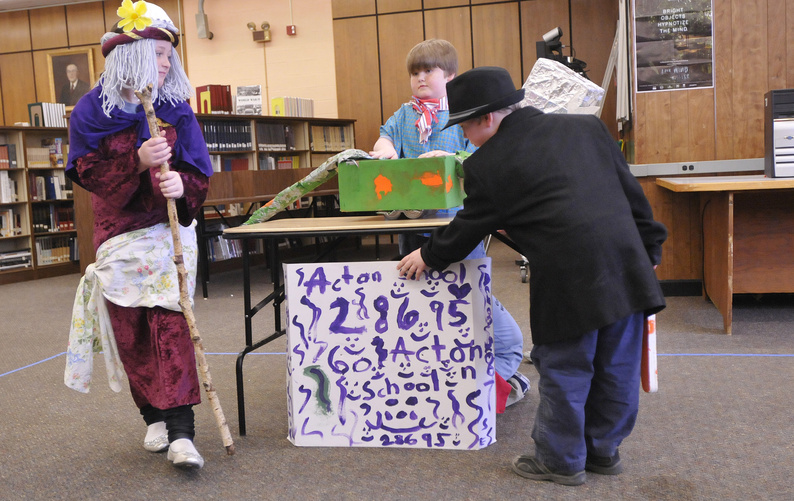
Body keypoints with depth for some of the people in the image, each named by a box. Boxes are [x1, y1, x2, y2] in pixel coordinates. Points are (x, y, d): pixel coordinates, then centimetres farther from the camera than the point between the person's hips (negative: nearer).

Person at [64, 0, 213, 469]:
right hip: (118, 234, 1)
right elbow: (89, 173, -7)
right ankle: (154, 417, 22)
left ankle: (181, 431, -12)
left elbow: (199, 172, -1)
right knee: (130, 332, 5)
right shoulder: (92, 110, -1)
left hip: (169, 229, -1)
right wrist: (139, 160, -24)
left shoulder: (176, 109, 2)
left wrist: (181, 184, -25)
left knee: (169, 321, -11)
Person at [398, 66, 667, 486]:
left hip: (569, 280, -6)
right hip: (627, 267, 6)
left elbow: (468, 227, 10)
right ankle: (603, 450, 34)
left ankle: (561, 461, 25)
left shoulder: (487, 164, -2)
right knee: (617, 367, 16)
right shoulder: (587, 126, 14)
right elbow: (631, 192, 15)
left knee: (563, 371, 10)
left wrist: (428, 256, 26)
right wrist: (649, 248, 22)